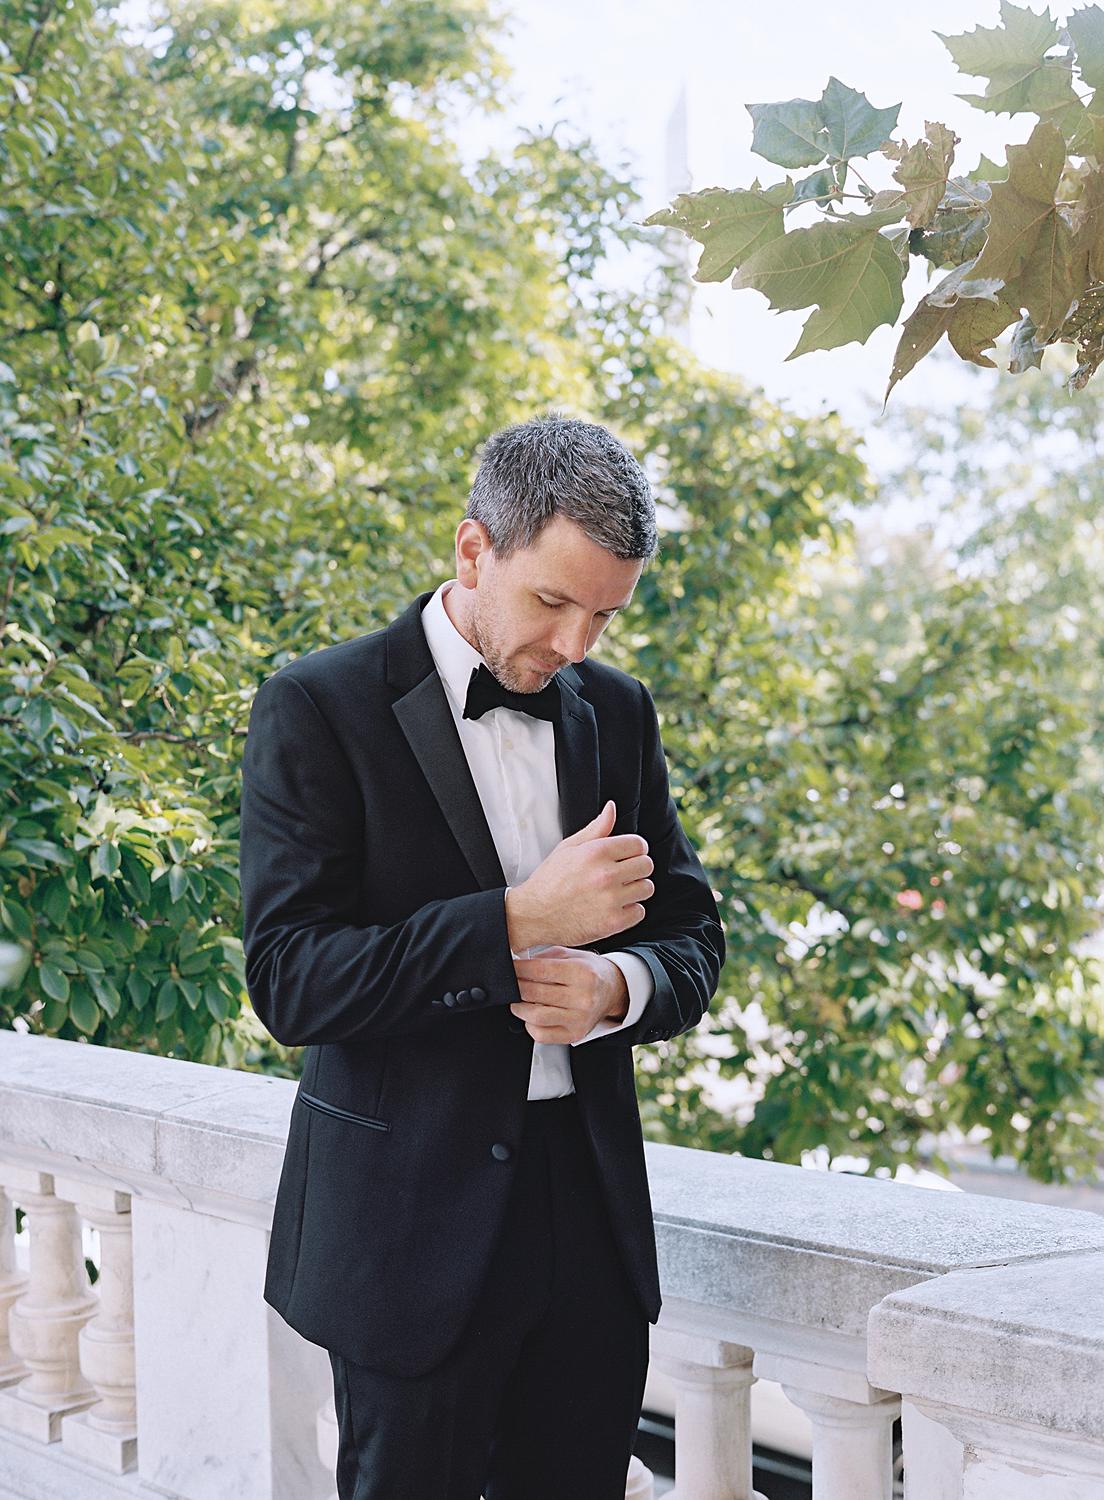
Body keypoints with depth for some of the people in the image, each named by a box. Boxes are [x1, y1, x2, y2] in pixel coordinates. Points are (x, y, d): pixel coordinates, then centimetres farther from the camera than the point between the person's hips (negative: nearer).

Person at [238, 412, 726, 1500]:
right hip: (413, 1224, -4)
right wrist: (519, 921, -23)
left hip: (591, 1208, 5)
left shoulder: (615, 710, 8)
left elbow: (691, 934, 12)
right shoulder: (317, 708, -8)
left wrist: (619, 986, -11)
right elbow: (288, 979, -15)